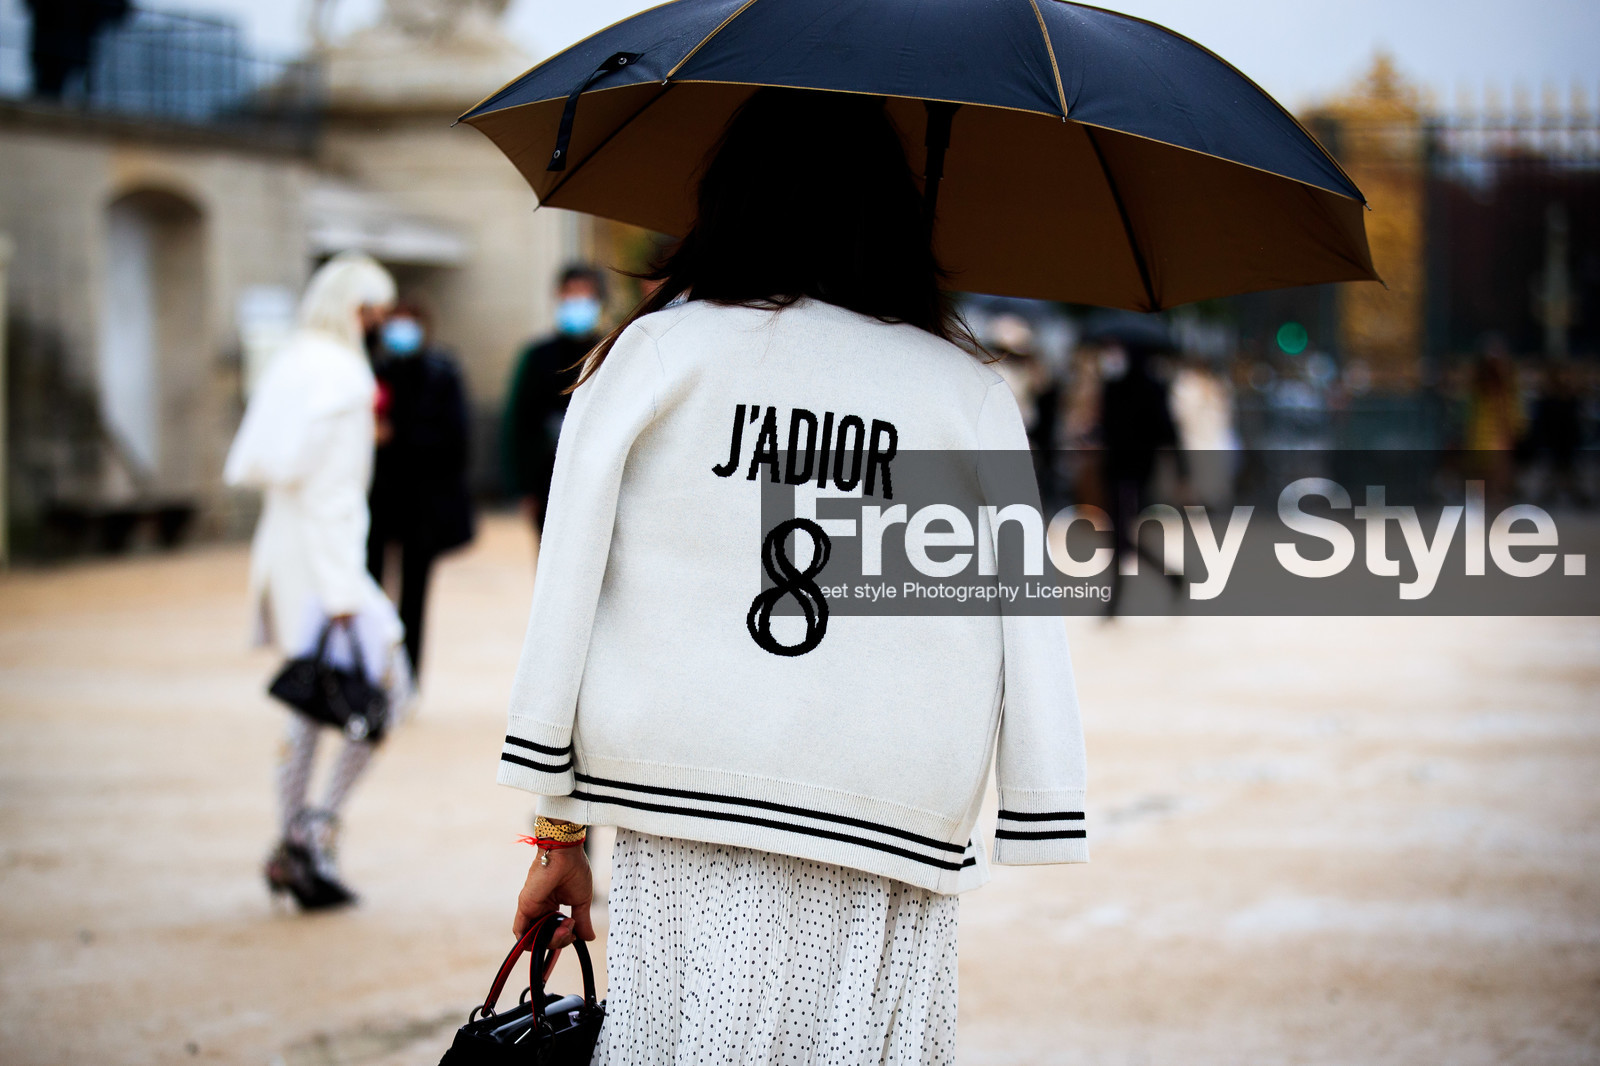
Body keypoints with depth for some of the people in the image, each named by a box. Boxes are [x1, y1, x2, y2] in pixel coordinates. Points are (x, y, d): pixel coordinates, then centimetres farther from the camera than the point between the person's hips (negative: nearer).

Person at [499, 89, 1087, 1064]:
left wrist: (560, 831, 7)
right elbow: (1027, 628, 2)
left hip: (681, 829, 0)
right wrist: (1043, 849, 2)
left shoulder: (656, 348, 6)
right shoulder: (972, 394, 7)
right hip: (891, 848, 0)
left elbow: (567, 590, 3)